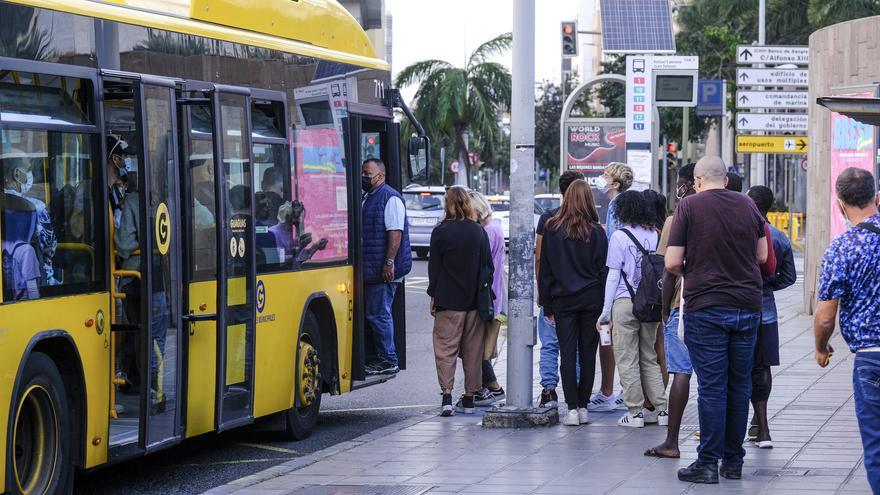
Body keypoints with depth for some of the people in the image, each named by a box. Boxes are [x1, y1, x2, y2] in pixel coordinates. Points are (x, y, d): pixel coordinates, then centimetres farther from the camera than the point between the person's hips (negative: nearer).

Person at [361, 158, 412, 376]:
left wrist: (389, 262, -23)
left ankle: (388, 361, 0)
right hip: (370, 269, 10)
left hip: (384, 270, -10)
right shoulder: (366, 197, 18)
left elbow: (395, 232, -18)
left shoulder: (390, 198, -11)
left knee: (379, 314, -7)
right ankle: (382, 358, 18)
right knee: (372, 314, 12)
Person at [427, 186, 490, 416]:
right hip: (474, 300, 3)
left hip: (448, 300, -3)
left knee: (446, 347, 0)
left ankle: (447, 395, -13)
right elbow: (488, 265, 6)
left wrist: (433, 295, 4)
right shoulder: (479, 231, 2)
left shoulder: (440, 232, -7)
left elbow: (434, 266, -5)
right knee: (472, 349, 9)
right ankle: (469, 398, 12)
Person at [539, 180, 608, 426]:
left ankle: (572, 408, -4)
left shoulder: (553, 229, -1)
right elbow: (603, 268, -2)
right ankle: (582, 407, 9)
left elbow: (545, 268, 2)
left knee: (567, 354, 1)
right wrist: (605, 303, 4)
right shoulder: (596, 231, -4)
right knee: (587, 354, 7)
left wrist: (547, 304, 9)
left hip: (563, 299, 0)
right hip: (591, 299, 0)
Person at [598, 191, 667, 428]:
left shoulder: (620, 236, -6)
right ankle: (661, 409, 10)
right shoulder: (655, 236, 7)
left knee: (627, 359, 1)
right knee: (649, 358, 13)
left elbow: (613, 275, -6)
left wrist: (606, 310, -1)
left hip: (625, 302, -5)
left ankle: (635, 412, 0)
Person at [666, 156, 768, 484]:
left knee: (712, 386, -3)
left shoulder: (690, 206, -6)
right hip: (747, 306, 4)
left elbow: (672, 262, -8)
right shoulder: (747, 205, 7)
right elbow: (762, 256, 15)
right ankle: (733, 462, 15)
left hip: (706, 308, -4)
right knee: (740, 385, 10)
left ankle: (708, 463, -2)